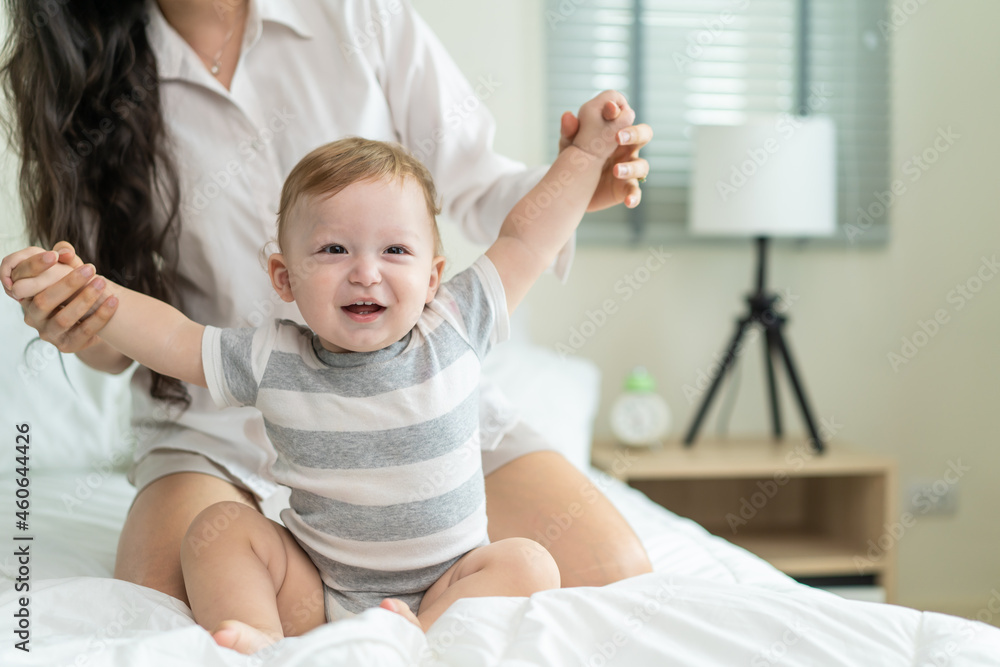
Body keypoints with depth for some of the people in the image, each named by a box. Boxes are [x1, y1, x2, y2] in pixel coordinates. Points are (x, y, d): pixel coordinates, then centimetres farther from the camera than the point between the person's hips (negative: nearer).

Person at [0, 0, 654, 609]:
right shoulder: (95, 81, -5)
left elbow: (472, 186, 2)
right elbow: (118, 342, -1)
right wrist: (79, 327, -26)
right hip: (225, 417, -1)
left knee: (613, 573, -13)